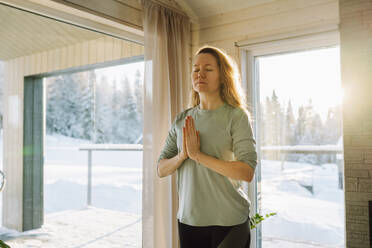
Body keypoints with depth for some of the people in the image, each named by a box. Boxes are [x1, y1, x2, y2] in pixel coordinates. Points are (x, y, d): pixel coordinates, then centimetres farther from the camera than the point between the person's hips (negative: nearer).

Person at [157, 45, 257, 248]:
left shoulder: (236, 115, -8)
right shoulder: (182, 120, 5)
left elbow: (247, 172, -17)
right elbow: (161, 170, 5)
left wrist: (198, 155, -19)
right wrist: (182, 155, -14)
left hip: (229, 223, -3)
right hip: (187, 220, 4)